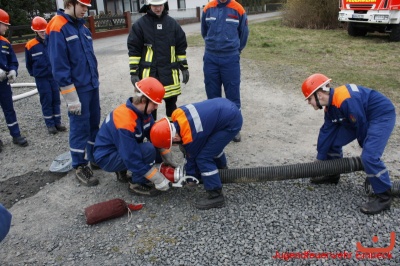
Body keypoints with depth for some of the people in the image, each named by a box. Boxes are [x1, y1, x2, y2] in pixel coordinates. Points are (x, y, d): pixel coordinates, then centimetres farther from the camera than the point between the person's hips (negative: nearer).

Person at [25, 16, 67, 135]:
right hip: (41, 79, -2)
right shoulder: (30, 46, -8)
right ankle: (50, 124, 13)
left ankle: (57, 122, 19)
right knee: (46, 100, 3)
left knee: (56, 99, 8)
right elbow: (28, 64, 4)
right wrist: (35, 74, 10)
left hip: (54, 76, 2)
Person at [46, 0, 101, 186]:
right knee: (80, 127, 0)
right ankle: (80, 167, 13)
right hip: (78, 89, -8)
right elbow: (59, 66, -17)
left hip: (92, 86, 8)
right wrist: (71, 97, -18)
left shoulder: (82, 27, 12)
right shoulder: (57, 28, -13)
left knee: (94, 123, 15)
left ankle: (96, 158, 29)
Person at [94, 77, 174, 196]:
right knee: (148, 150, -29)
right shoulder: (125, 122, -34)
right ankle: (137, 184, -7)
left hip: (126, 150, 9)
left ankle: (122, 171, 11)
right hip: (107, 157, -9)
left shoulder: (142, 111, -9)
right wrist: (159, 180, -27)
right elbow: (133, 160, -32)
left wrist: (169, 160, -2)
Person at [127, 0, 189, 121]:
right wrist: (134, 72, -6)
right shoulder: (140, 24, -2)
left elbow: (181, 47, 12)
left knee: (171, 102, 13)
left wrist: (184, 67, 10)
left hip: (169, 71, 3)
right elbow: (134, 50, -2)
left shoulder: (172, 23, 6)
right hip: (149, 72, -2)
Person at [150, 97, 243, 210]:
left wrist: (189, 177, 13)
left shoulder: (190, 137, -24)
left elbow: (193, 157, -5)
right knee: (212, 143, 32)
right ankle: (222, 169, 58)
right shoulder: (177, 114, -7)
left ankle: (216, 196, 2)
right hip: (225, 106, 9)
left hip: (231, 122, -9)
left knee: (203, 157, -9)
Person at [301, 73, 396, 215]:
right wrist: (319, 160, 8)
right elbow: (326, 132, 5)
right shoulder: (330, 106, -1)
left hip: (382, 116, -10)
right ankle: (332, 175, 29)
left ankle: (384, 197, -6)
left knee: (369, 156, -23)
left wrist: (366, 148, -5)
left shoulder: (346, 101, -31)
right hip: (362, 117, 10)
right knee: (333, 141, 9)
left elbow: (361, 125, -23)